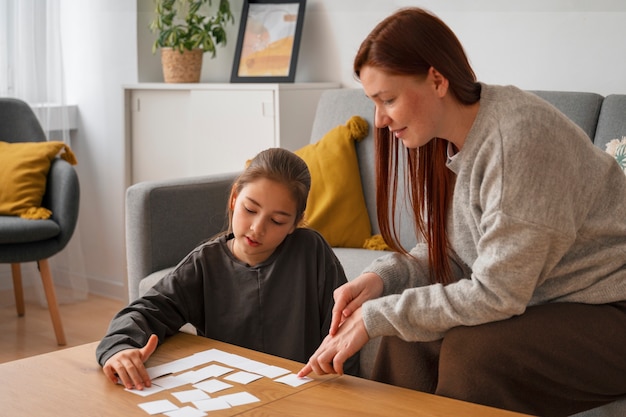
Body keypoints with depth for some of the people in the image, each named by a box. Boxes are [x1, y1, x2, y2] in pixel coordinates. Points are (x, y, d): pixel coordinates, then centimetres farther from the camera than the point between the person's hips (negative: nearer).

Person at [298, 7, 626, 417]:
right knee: (409, 336, -5)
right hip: (530, 302, 8)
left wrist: (377, 317, -21)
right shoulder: (444, 142, 1)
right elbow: (440, 253, 8)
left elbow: (494, 294, -25)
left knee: (469, 351, -27)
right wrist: (380, 277, -12)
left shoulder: (518, 137, -26)